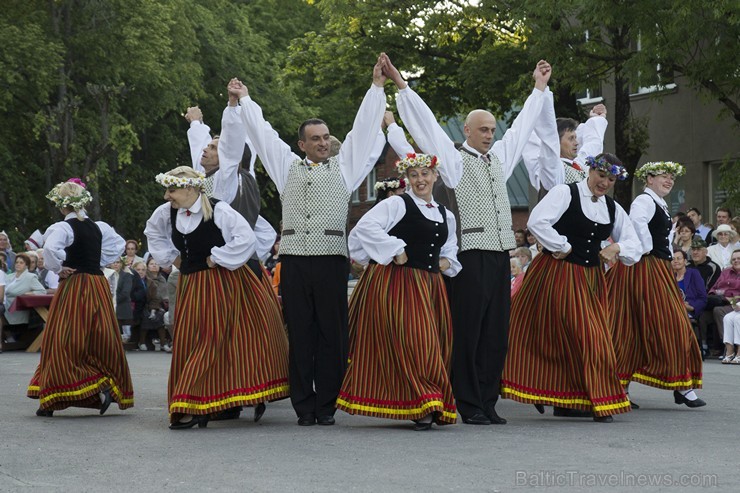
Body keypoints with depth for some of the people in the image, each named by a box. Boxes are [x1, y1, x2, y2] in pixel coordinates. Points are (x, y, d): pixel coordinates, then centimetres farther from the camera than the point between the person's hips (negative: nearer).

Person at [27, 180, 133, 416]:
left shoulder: (62, 227, -12)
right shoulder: (99, 227, 8)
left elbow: (50, 249, -28)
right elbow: (119, 244, 17)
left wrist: (58, 268, -12)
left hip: (73, 287, -6)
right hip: (99, 285, 6)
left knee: (63, 341, -2)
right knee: (101, 339, 10)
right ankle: (107, 388, 6)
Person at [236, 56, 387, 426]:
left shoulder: (344, 166, 15)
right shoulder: (287, 166, 17)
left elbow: (364, 128, 16)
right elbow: (261, 131, 24)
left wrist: (377, 86, 16)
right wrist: (245, 99, 30)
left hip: (331, 259, -1)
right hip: (294, 259, 1)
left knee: (332, 334, -2)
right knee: (300, 334, 0)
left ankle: (326, 405, 2)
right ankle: (304, 406, 3)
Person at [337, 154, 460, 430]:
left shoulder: (446, 216, 18)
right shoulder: (397, 204, -2)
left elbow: (450, 248, 33)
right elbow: (366, 227, -14)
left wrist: (447, 262, 10)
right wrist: (395, 250, -15)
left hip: (430, 288, 7)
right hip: (396, 283, -7)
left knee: (434, 343, 6)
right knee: (409, 342, -13)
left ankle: (431, 408, 14)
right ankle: (423, 405, -12)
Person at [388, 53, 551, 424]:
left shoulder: (499, 158, 18)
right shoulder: (455, 160, 2)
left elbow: (522, 126, 29)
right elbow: (426, 125, -2)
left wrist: (539, 87, 37)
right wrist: (401, 86, -6)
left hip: (500, 255, 6)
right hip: (471, 255, -6)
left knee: (496, 334, 6)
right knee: (468, 333, -4)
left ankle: (488, 403, 10)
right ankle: (469, 407, -2)